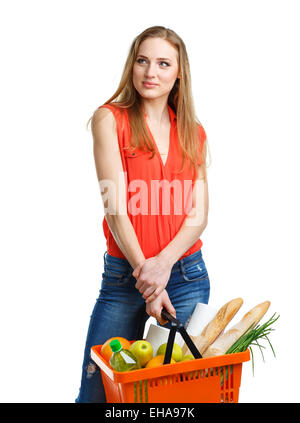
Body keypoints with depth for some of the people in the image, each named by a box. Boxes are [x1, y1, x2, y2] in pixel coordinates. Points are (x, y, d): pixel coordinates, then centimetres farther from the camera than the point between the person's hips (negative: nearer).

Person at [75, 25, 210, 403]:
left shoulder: (193, 133, 9)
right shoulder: (110, 118, -1)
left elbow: (198, 215, 2)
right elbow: (116, 207, -9)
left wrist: (164, 263, -14)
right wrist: (145, 274, -14)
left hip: (187, 274, 3)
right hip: (123, 276, -2)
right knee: (96, 392, 5)